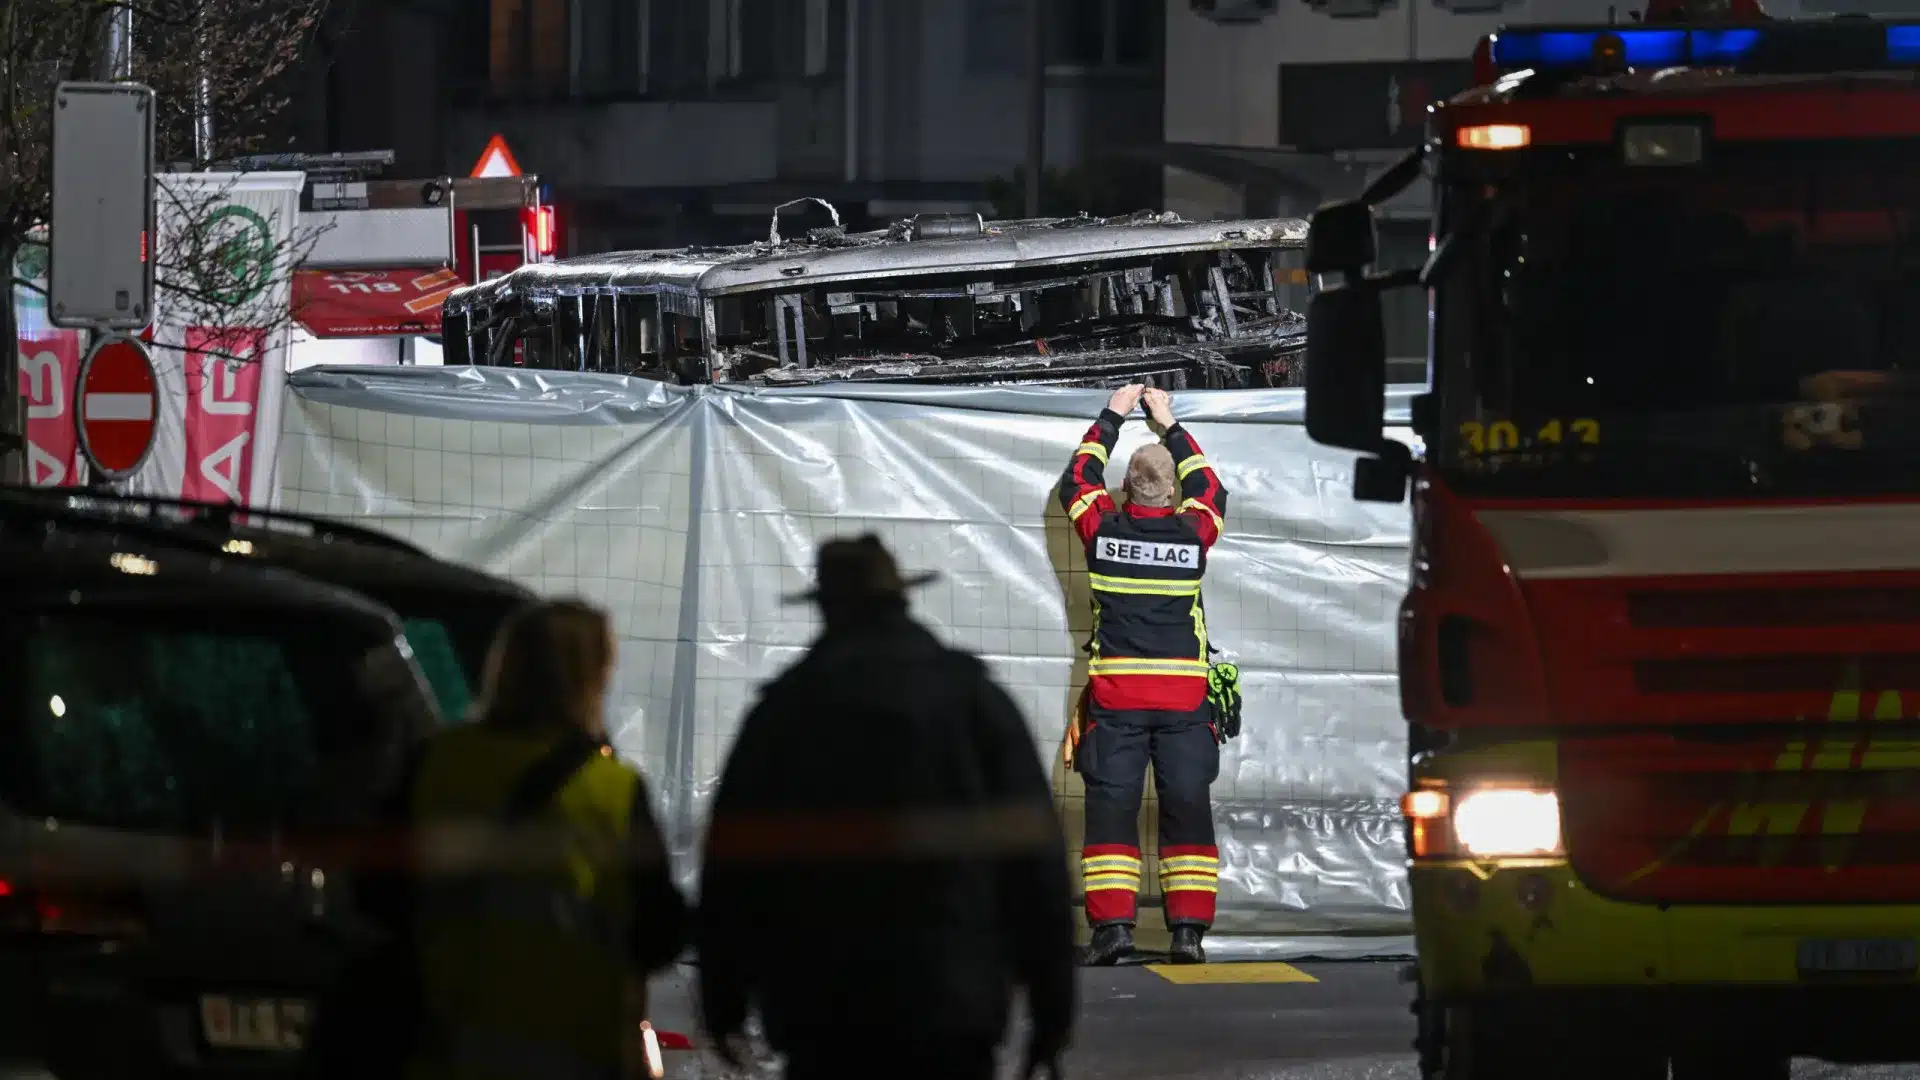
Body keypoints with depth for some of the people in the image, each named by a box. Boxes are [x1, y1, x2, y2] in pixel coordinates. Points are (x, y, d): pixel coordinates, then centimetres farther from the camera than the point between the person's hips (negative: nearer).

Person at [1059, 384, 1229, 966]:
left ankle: (1111, 924, -8)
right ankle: (1189, 929, 0)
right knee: (1187, 808, 5)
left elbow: (1077, 481, 19)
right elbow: (1209, 488, 22)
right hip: (1184, 695, 0)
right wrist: (1170, 426, 30)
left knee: (1112, 807, 1)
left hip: (1115, 696, 0)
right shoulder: (1193, 534, -1)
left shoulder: (1103, 531, -2)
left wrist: (1112, 418, 28)